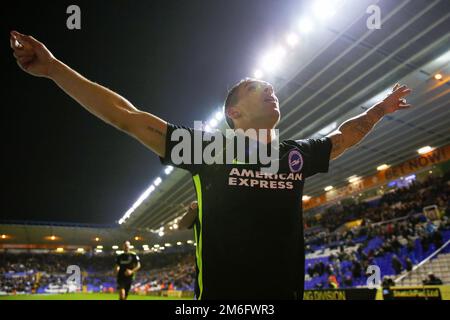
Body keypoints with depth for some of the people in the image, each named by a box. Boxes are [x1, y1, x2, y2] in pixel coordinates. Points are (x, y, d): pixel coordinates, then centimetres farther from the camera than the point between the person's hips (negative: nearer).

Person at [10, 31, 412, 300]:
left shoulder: (297, 154, 9)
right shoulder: (211, 147, -3)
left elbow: (344, 135, 29)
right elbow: (129, 117, -3)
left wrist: (379, 109, 34)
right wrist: (54, 68, -1)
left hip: (286, 293, 5)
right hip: (219, 294, -4)